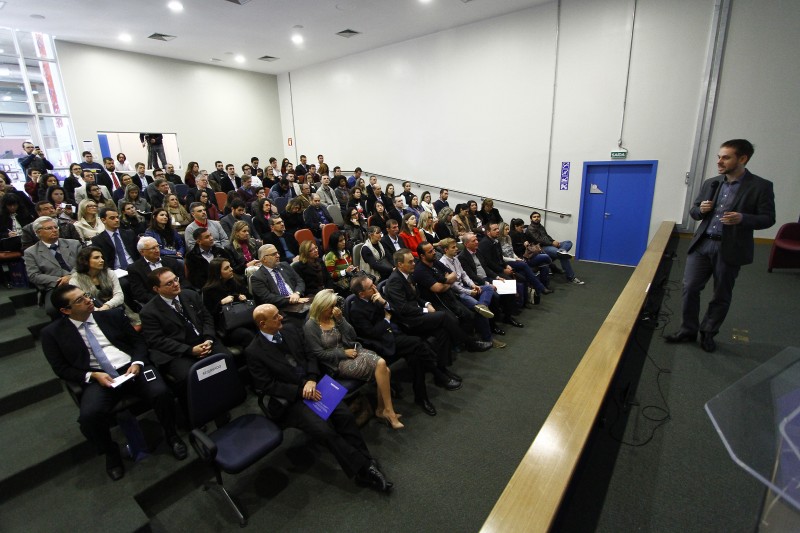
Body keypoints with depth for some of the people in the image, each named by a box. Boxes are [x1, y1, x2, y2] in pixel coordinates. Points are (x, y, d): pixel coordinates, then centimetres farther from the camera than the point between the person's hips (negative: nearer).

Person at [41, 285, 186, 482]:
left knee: (161, 393, -26)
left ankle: (171, 436, 2)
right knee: (89, 415, -30)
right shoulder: (53, 333, 8)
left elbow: (138, 341, 12)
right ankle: (111, 453, 3)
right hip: (97, 378, 0)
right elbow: (61, 368, 7)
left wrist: (137, 363, -8)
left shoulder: (113, 315, 11)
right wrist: (93, 375, -10)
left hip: (131, 368, 1)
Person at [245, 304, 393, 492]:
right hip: (288, 401, -5)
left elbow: (310, 356, 9)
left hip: (312, 386, 5)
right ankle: (363, 469, -11)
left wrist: (311, 380, -9)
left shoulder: (290, 332, 6)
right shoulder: (253, 351, -8)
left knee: (345, 414, -16)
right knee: (324, 429, -24)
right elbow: (267, 385, -10)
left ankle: (365, 461, -1)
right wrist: (300, 390, -18)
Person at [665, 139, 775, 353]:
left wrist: (742, 218, -24)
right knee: (690, 288, 1)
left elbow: (768, 218, -6)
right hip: (702, 244, 4)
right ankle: (688, 330, 16)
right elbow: (693, 210, 14)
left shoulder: (761, 186, -5)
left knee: (721, 295, 9)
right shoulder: (710, 183, 7)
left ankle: (708, 333, 25)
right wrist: (700, 210, -9)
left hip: (730, 249, -3)